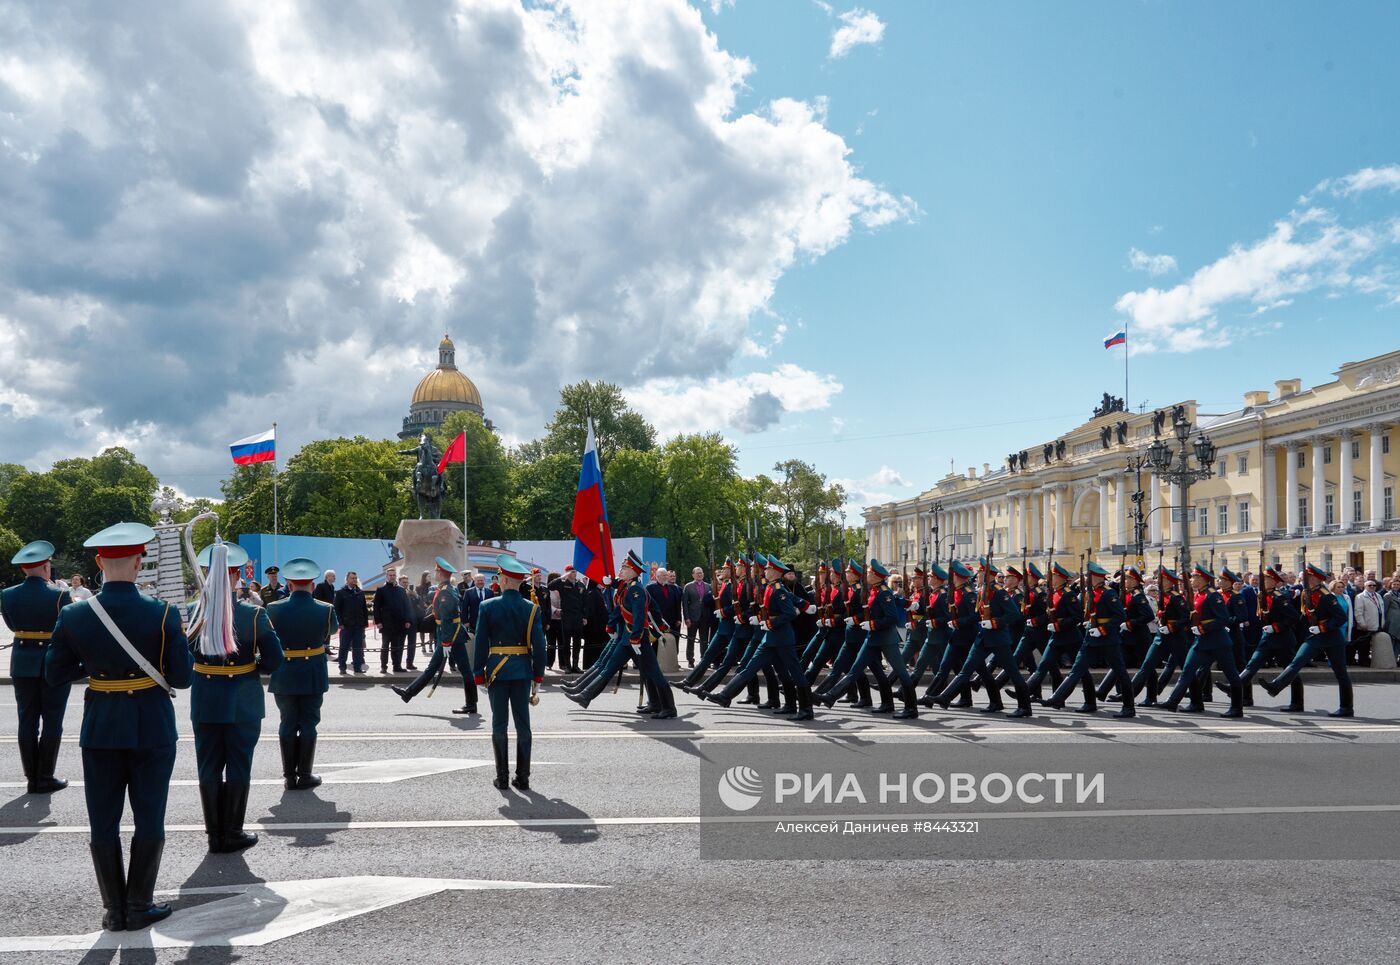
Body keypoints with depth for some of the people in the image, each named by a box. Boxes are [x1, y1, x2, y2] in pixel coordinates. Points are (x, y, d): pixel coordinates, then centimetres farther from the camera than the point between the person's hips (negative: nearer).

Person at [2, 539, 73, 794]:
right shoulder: (59, 596, -16)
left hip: (22, 664, 4)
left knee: (27, 721, 10)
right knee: (51, 722, 4)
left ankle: (32, 778, 14)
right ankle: (46, 778, 7)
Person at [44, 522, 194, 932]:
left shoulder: (73, 616, -8)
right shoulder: (163, 615, -15)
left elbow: (55, 675, 1)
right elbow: (181, 678, -13)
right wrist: (183, 644, 5)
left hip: (100, 728, 2)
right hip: (152, 728, -2)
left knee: (103, 823, 13)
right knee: (149, 821, 10)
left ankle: (114, 909, 19)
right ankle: (139, 906, 16)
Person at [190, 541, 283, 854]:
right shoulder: (254, 615, -14)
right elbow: (274, 661, -12)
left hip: (205, 702, 2)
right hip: (243, 703, -2)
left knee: (209, 769, 12)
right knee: (238, 768, 9)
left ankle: (214, 834, 18)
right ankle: (232, 834, 15)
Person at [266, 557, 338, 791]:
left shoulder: (274, 609, -9)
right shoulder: (325, 610, -9)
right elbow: (333, 629, 12)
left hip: (283, 675, 1)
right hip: (314, 675, -1)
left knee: (288, 724, 10)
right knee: (308, 724, 8)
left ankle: (289, 776, 14)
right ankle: (305, 775, 10)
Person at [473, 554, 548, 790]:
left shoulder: (487, 607, -6)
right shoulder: (532, 608, -3)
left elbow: (481, 644, -4)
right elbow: (539, 644, -3)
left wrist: (479, 674, 2)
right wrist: (538, 675, 5)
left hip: (496, 671, -1)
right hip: (522, 671, 1)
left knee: (499, 725, 6)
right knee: (523, 725, 6)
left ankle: (502, 777, 8)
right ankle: (523, 777, 9)